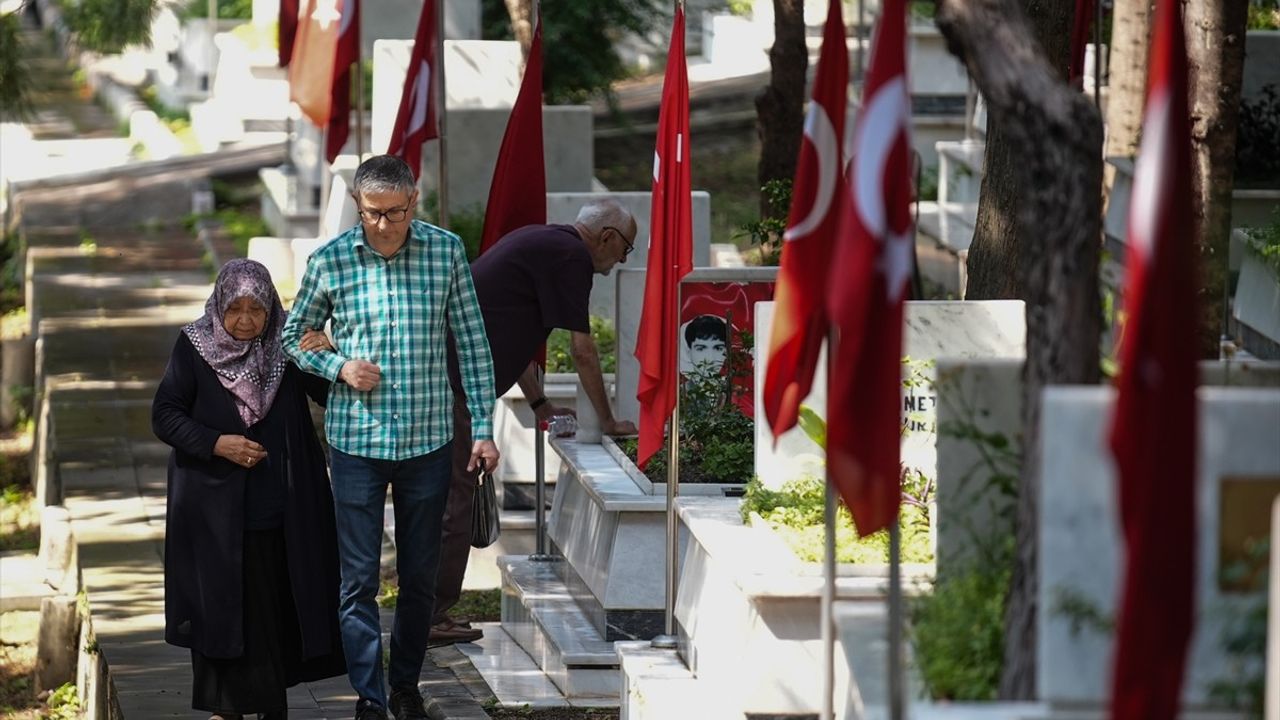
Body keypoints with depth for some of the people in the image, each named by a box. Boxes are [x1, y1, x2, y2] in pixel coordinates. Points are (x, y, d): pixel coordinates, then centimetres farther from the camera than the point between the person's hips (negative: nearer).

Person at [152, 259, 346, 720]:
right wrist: (216, 444, -17)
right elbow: (165, 416, -3)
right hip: (216, 505, -1)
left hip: (281, 505, 2)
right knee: (221, 602, 2)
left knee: (279, 601, 5)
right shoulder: (194, 347, -4)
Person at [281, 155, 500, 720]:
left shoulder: (446, 251, -2)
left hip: (428, 440, 1)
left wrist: (483, 427, 0)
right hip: (356, 441, -1)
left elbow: (472, 342, 3)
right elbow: (294, 337, 8)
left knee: (420, 576, 11)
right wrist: (339, 367, -11)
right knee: (359, 579, -1)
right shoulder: (329, 261, -5)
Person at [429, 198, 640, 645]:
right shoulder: (570, 256, -8)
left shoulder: (543, 242, 22)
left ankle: (429, 612, 18)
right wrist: (608, 422, 4)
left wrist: (539, 404, 29)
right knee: (453, 499, -6)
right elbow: (582, 351, -7)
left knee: (444, 496, 14)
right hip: (454, 385, -10)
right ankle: (430, 617, -3)